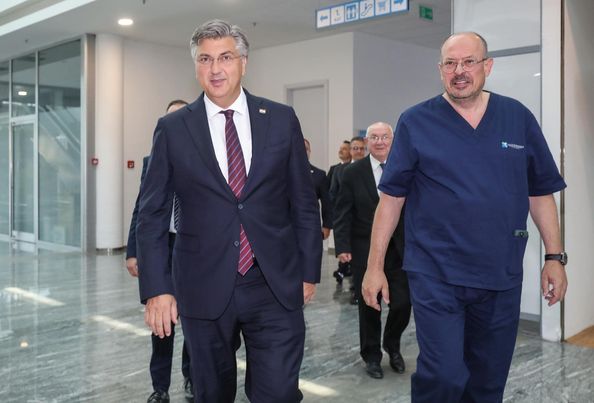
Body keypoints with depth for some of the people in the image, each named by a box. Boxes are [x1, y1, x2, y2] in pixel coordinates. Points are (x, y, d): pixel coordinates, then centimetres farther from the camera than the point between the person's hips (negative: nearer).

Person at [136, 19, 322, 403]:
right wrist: (156, 288, -4)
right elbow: (152, 214, 2)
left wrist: (309, 270, 6)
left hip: (276, 286, 0)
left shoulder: (281, 119, 3)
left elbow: (304, 202, 7)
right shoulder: (173, 128, 1)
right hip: (204, 287, 1)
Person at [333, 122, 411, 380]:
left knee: (403, 303, 1)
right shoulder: (353, 172, -1)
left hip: (399, 249, 1)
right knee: (369, 306, 8)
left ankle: (392, 345, 31)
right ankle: (371, 355, 27)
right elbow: (342, 213, -3)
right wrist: (343, 246, -12)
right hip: (365, 250, -1)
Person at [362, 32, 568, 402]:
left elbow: (541, 193, 9)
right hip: (436, 275, -3)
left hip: (502, 277, 3)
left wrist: (555, 257, 5)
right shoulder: (416, 122, -3)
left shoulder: (519, 118, 4)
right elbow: (391, 197, -3)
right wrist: (375, 265, -5)